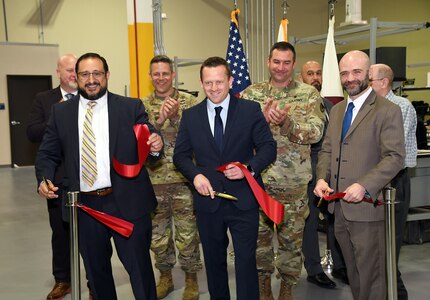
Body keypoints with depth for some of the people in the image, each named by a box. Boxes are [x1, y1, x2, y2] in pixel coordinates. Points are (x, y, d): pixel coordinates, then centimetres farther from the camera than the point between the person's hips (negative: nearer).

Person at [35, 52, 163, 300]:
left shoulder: (132, 107, 1)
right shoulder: (61, 112, 7)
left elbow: (150, 145, -3)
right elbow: (47, 154, 9)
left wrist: (156, 146, -26)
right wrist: (44, 179, -9)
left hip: (127, 203, -2)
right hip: (84, 205, 3)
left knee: (139, 267, 5)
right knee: (96, 270, 17)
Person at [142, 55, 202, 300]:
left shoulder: (189, 102, -1)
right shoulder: (142, 106, 5)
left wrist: (176, 116, -22)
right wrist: (160, 120, -21)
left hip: (184, 178, -2)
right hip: (154, 180, 3)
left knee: (187, 233, 5)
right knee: (158, 234, 13)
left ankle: (191, 279, 22)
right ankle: (165, 277, 31)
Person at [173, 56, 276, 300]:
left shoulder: (251, 110, -3)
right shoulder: (190, 116, 4)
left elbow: (268, 148, -3)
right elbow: (181, 154, 7)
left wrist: (249, 167, -22)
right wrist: (195, 175, -13)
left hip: (243, 199, -3)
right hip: (208, 199, 3)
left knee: (246, 260, 1)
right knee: (214, 260, 18)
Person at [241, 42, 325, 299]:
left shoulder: (308, 94, -1)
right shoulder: (252, 93, 5)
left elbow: (316, 132, -12)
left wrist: (286, 122, -29)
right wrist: (262, 118, -23)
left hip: (293, 183, -1)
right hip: (257, 180, 2)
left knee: (291, 240, 9)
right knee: (259, 236, 11)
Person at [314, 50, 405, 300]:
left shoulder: (387, 110, -9)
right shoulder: (337, 110, 14)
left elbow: (395, 157, -15)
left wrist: (364, 186, -25)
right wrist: (322, 178, -2)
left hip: (366, 207, -6)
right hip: (339, 206, 7)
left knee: (371, 275, 4)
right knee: (353, 273, 18)